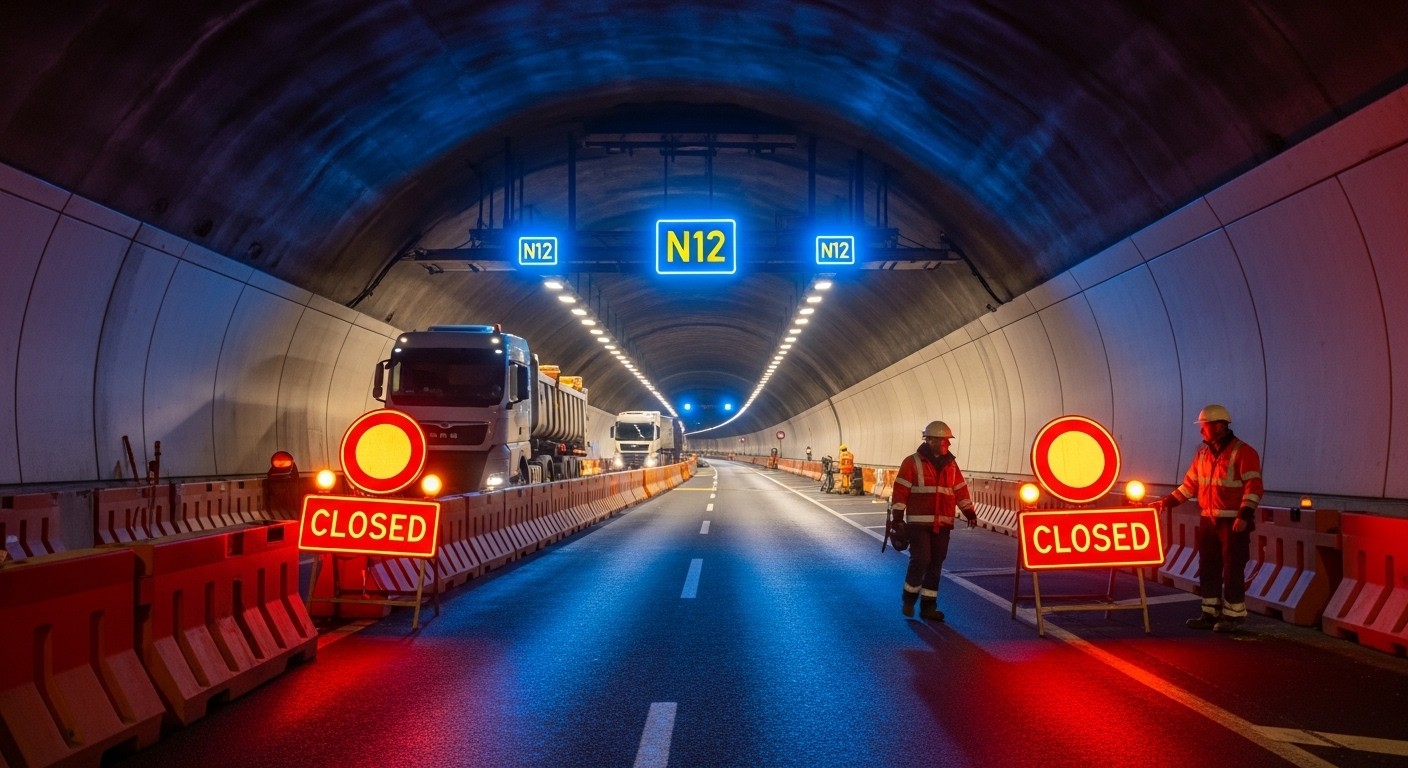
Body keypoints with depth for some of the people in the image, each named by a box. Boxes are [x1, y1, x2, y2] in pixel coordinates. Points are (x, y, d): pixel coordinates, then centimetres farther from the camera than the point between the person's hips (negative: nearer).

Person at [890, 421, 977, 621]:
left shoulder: (950, 464, 11)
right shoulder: (912, 462, -5)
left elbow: (960, 490, 17)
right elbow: (900, 491, -7)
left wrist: (969, 512, 11)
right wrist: (897, 518, -10)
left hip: (943, 524, 5)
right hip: (919, 522, -5)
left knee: (936, 564, 6)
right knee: (920, 560, -11)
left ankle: (928, 605, 14)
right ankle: (909, 599, 10)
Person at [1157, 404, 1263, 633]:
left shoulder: (1243, 452, -10)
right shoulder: (1202, 453, 12)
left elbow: (1254, 487, -16)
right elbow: (1190, 484, 17)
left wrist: (1244, 516, -25)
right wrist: (1167, 502, 9)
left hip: (1234, 522, -7)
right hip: (1208, 520, 7)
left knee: (1232, 570, -2)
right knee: (1208, 569, 10)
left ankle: (1232, 616, 6)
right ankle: (1210, 613, 19)